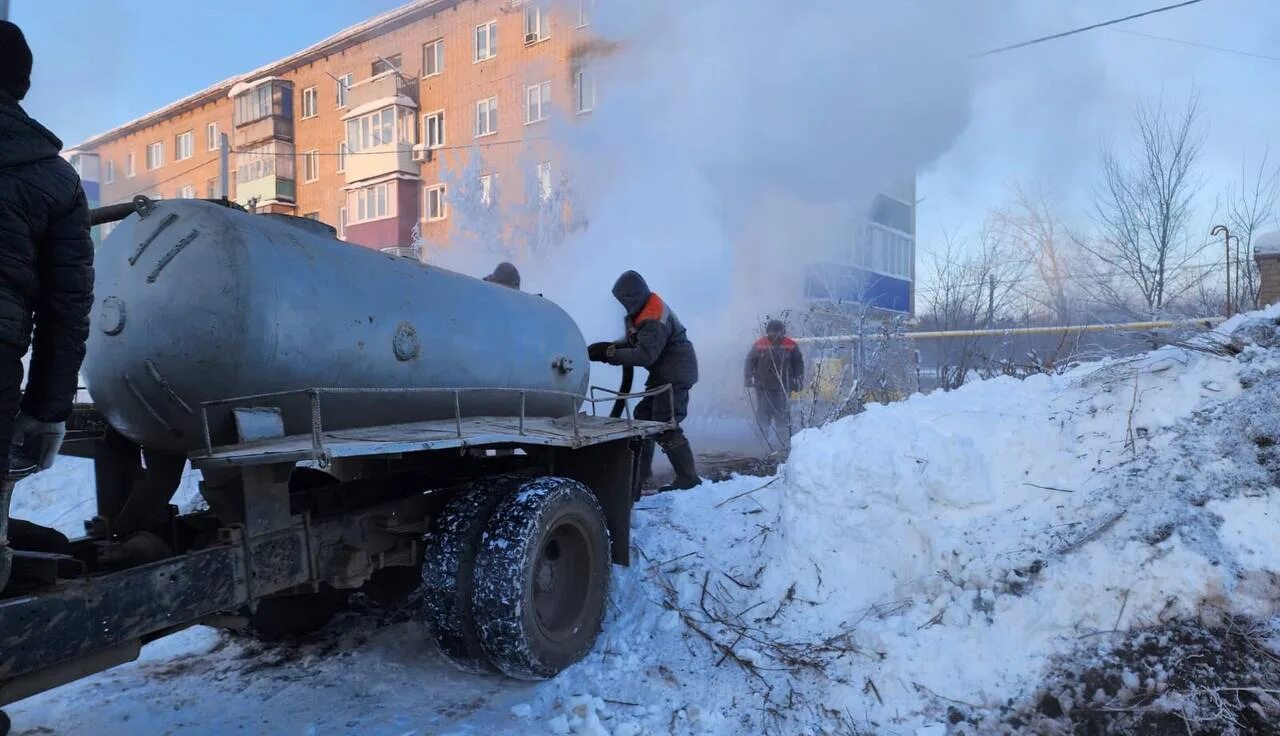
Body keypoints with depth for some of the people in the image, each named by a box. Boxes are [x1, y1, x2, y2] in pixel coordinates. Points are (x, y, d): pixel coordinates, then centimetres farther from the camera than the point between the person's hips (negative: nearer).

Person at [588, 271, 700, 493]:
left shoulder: (654, 320, -25)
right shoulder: (641, 311, 7)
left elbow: (645, 355, -31)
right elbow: (634, 340, 14)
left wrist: (608, 354, -29)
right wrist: (612, 346, -6)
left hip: (675, 374, -11)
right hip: (662, 373, 11)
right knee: (643, 416, 13)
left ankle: (688, 477, -6)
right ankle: (641, 471, 23)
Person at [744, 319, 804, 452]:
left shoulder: (791, 345, 2)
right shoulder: (759, 345, -1)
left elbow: (798, 362, 10)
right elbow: (750, 361, 5)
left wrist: (798, 379, 4)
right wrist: (750, 377, -4)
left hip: (782, 387, 0)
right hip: (763, 387, 0)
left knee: (782, 415, 3)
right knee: (763, 414, 4)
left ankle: (785, 444, 9)